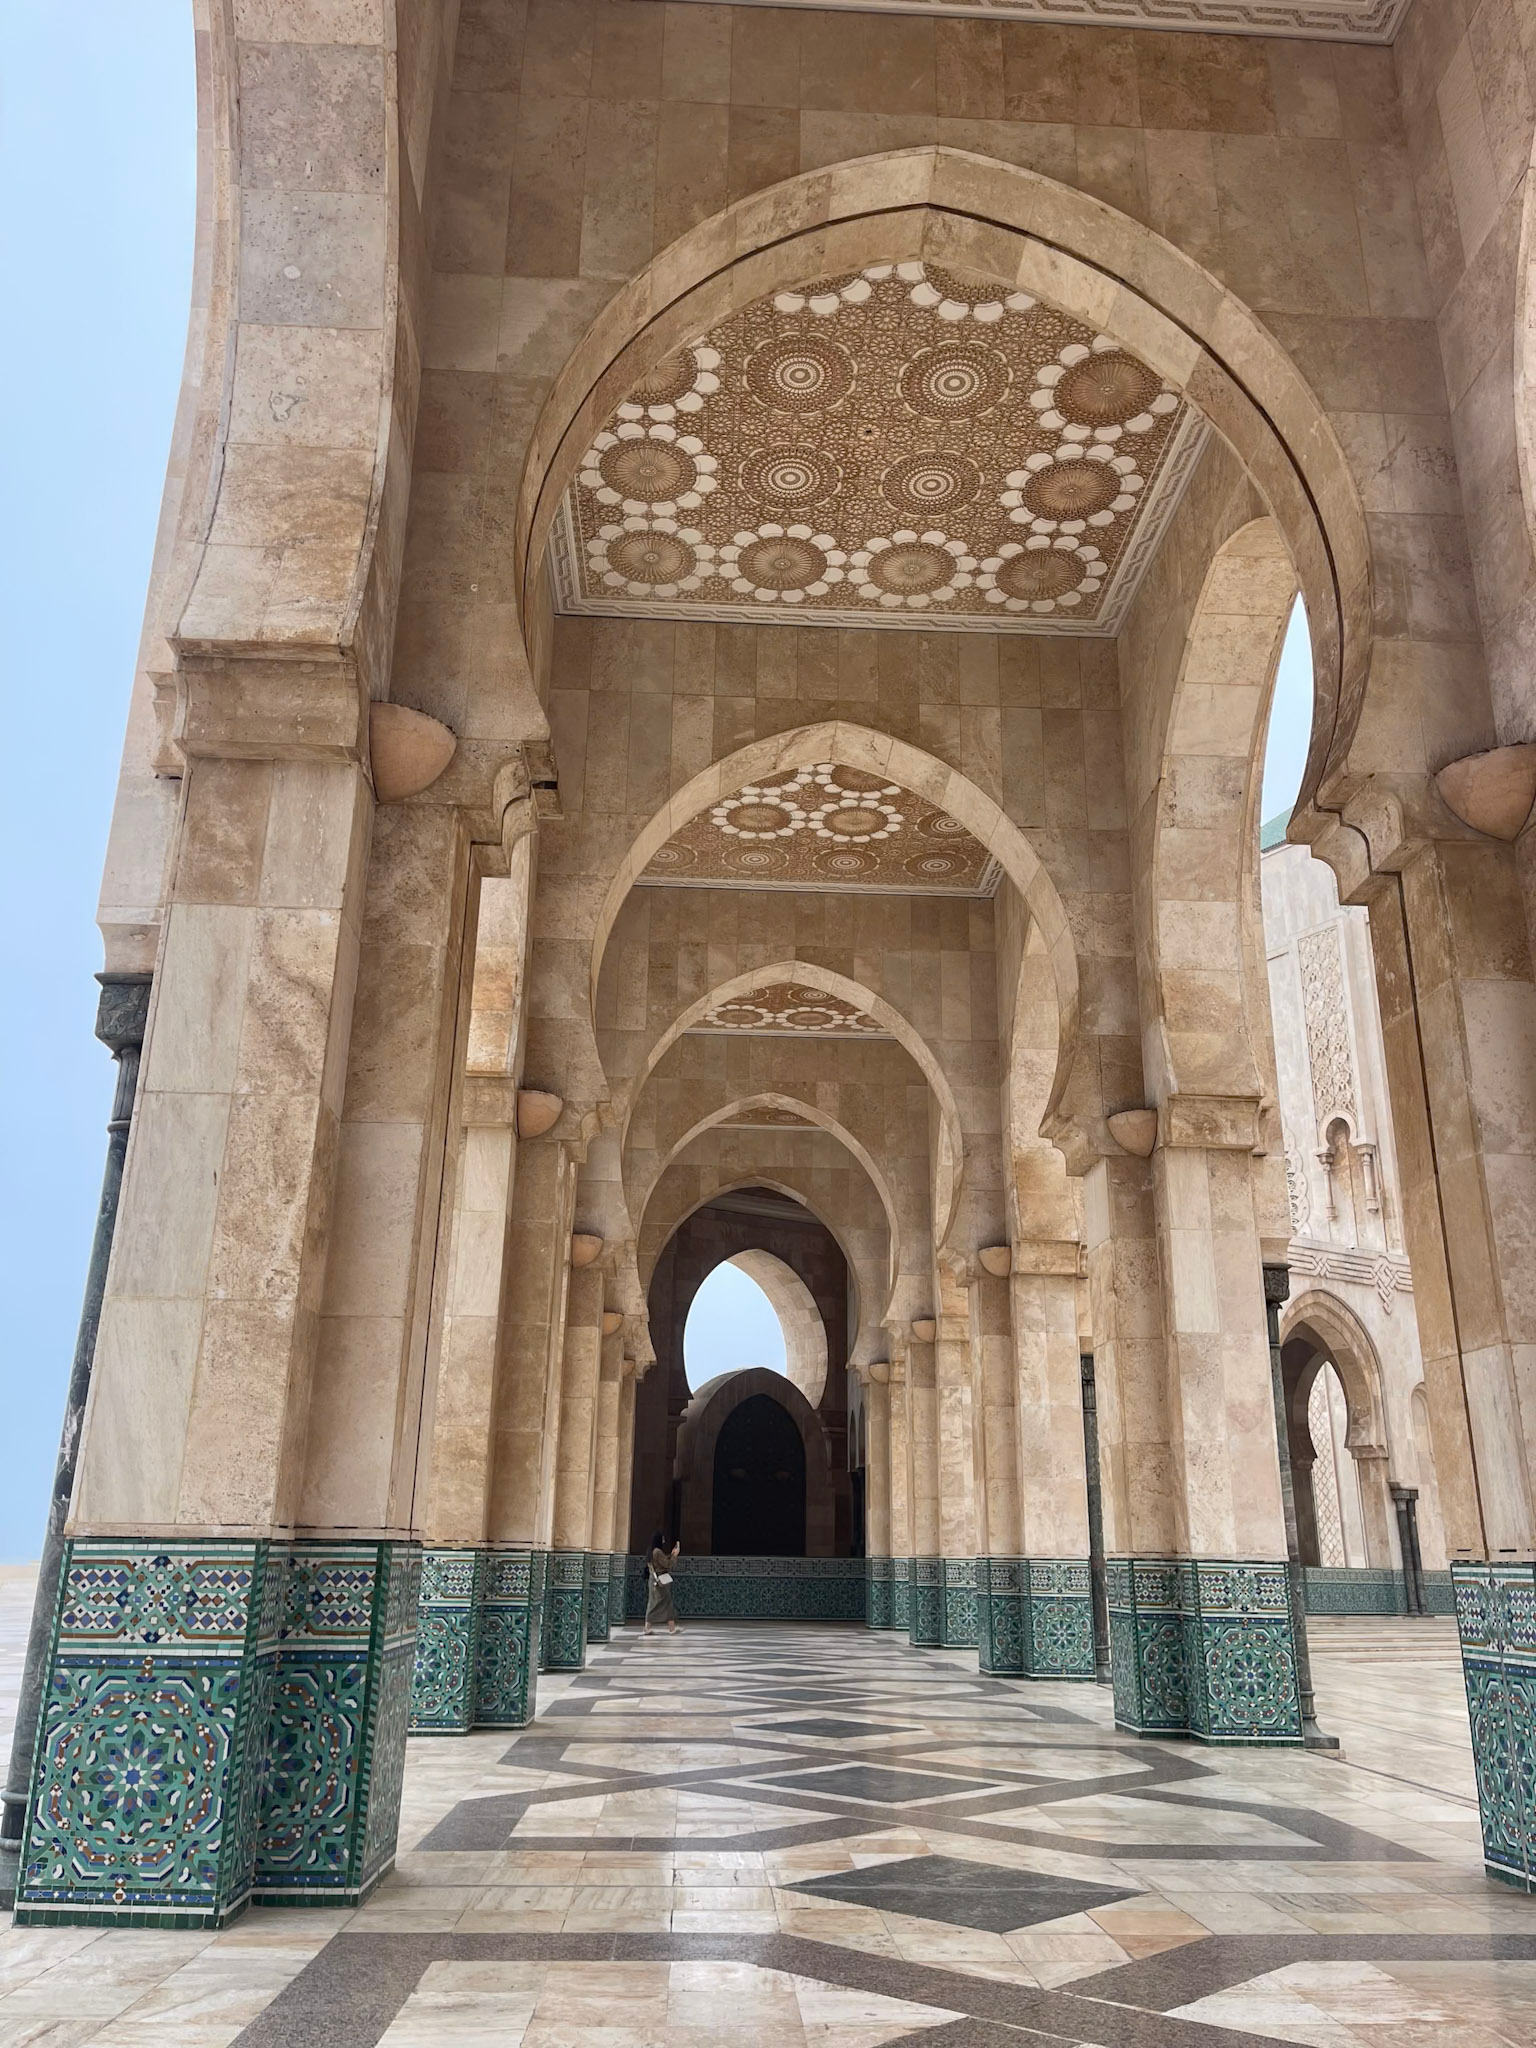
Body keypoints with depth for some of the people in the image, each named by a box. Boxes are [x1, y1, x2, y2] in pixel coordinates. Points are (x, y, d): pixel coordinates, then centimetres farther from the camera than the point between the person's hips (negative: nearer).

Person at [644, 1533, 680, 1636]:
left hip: (655, 1579, 9)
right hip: (661, 1580, -9)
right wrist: (675, 1555, -5)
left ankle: (647, 1628, 9)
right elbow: (667, 1564, -16)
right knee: (667, 1603, -1)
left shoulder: (652, 1551, 10)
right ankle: (672, 1628, 4)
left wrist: (671, 1554, 17)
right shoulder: (658, 1552, -19)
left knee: (652, 1604, 10)